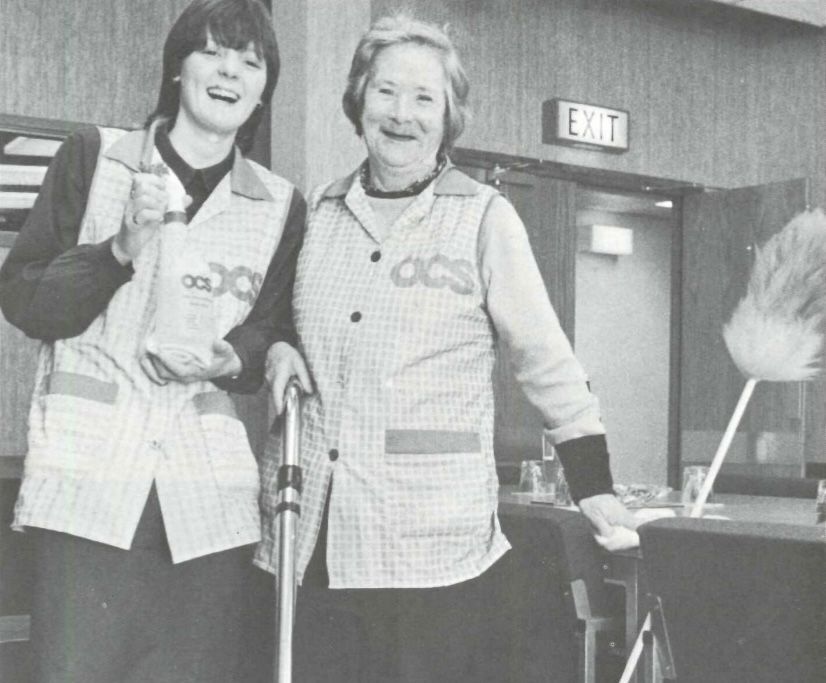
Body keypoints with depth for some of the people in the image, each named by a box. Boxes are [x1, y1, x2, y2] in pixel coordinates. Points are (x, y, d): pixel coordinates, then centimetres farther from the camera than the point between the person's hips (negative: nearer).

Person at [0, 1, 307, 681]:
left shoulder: (280, 205, 11)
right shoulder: (95, 155, 6)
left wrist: (232, 359, -7)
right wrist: (121, 249, -13)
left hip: (209, 491, 2)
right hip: (87, 474, -2)